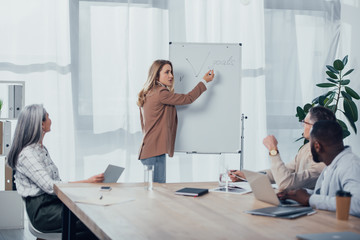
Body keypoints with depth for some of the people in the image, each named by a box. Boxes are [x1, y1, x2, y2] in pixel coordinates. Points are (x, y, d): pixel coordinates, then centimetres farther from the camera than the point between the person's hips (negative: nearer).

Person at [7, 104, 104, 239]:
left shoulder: (41, 149, 17)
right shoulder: (26, 154, -14)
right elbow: (50, 187, -21)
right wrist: (87, 182, -23)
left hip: (53, 202, 9)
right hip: (41, 210, -9)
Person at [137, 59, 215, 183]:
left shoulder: (147, 94, 15)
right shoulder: (160, 93, -14)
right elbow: (188, 98, -8)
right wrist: (204, 81, 3)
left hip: (148, 150, 10)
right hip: (155, 152, -10)